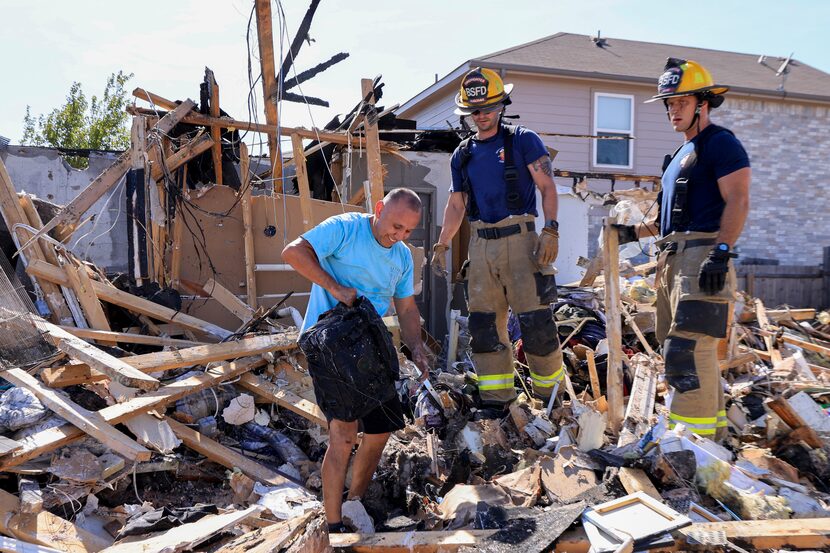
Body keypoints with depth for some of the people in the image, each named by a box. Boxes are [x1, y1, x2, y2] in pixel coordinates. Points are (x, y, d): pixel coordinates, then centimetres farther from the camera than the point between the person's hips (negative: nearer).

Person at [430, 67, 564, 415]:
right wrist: (441, 245, 13)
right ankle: (495, 399, 15)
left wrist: (550, 230, -16)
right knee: (484, 323, 5)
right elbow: (456, 205, 20)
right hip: (481, 244, 5)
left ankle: (551, 393, 11)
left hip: (519, 239, -5)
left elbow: (547, 188, -3)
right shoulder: (462, 155, 17)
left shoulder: (523, 141, 3)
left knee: (535, 320, -6)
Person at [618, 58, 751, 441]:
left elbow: (737, 201, -13)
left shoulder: (720, 143, -2)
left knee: (688, 349, -17)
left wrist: (721, 252, -23)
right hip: (673, 258, 10)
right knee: (689, 351, 12)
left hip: (702, 255, -10)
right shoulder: (682, 155, 26)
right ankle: (714, 431, 22)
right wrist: (635, 232, 18)